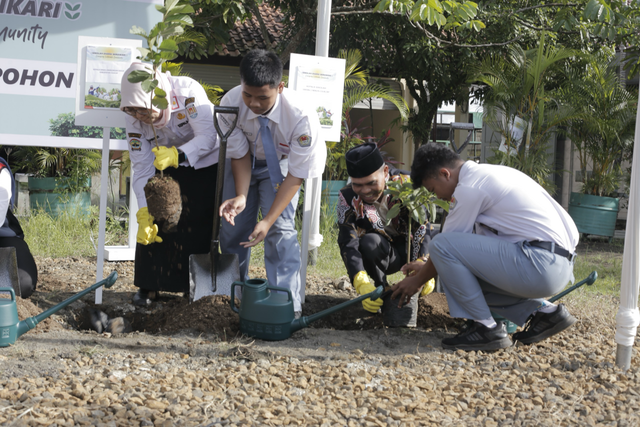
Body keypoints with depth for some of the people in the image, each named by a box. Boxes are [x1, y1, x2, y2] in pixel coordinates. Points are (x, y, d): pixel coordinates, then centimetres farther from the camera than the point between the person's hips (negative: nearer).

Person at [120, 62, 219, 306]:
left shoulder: (188, 91, -33)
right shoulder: (134, 118, -20)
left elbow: (208, 137, -33)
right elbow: (142, 167, -20)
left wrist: (177, 155, -50)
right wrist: (144, 214, -28)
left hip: (205, 162, -3)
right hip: (165, 167, 3)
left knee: (200, 225, -3)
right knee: (153, 224, -7)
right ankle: (149, 285, 4)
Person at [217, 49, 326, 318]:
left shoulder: (301, 116, -39)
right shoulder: (230, 104, -31)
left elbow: (296, 175, -30)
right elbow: (240, 154, -17)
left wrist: (268, 220, -35)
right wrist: (241, 197, -33)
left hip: (280, 164, -2)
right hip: (244, 162, 3)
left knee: (281, 227, -18)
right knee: (232, 228, 2)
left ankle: (287, 304, -13)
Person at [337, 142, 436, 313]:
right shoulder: (348, 198, -17)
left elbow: (423, 228, -27)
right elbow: (348, 244, -26)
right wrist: (362, 282, -43)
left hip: (410, 248, 0)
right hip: (381, 254, 0)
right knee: (369, 243, -34)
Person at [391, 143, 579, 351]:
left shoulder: (470, 188, -10)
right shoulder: (486, 174, 20)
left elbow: (444, 245, -2)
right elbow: (467, 239, 30)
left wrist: (417, 281, 15)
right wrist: (425, 267, 34)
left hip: (539, 263, -10)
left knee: (441, 245, -12)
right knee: (463, 276, 23)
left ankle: (485, 328, -6)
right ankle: (543, 311, 13)